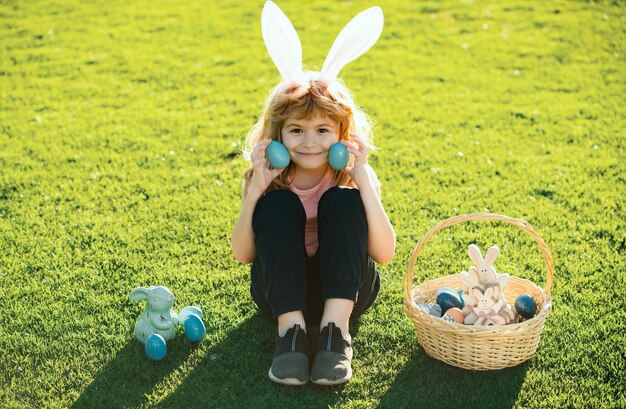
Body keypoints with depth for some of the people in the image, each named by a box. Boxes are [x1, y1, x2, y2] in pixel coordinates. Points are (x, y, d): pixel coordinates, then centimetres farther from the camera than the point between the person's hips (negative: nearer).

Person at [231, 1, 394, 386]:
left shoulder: (351, 178, -11)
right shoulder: (271, 181, -8)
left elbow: (384, 253, -22)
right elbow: (242, 255, -14)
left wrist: (363, 180, -29)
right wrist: (255, 189, -26)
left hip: (345, 287, 0)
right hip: (281, 288, 1)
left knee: (343, 201, -24)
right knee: (278, 204, -24)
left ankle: (336, 327, -27)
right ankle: (291, 329, -26)